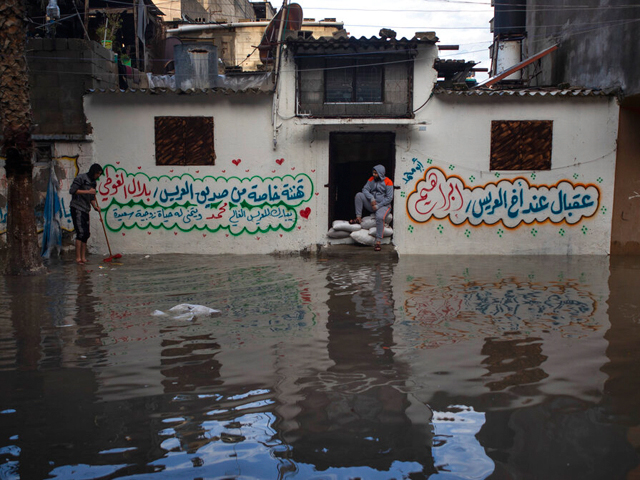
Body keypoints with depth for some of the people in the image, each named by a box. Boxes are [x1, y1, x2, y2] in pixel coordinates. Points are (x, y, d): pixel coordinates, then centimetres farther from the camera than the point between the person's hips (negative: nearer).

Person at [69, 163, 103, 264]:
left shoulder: (93, 182, 18)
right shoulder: (81, 178, -6)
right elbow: (72, 190, -16)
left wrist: (95, 206, 5)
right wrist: (88, 191, -18)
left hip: (85, 210, 8)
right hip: (77, 208, -8)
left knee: (86, 234, 6)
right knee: (81, 232, -14)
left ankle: (83, 257, 11)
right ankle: (78, 258, -12)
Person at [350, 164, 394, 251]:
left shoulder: (388, 182, -8)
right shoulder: (372, 179, 8)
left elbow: (389, 198, -11)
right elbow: (365, 189, 1)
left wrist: (378, 206, -15)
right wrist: (371, 198, -17)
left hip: (384, 205, -5)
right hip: (372, 204, 6)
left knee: (380, 217, -37)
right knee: (359, 195, -14)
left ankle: (378, 242, -34)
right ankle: (358, 218, -14)